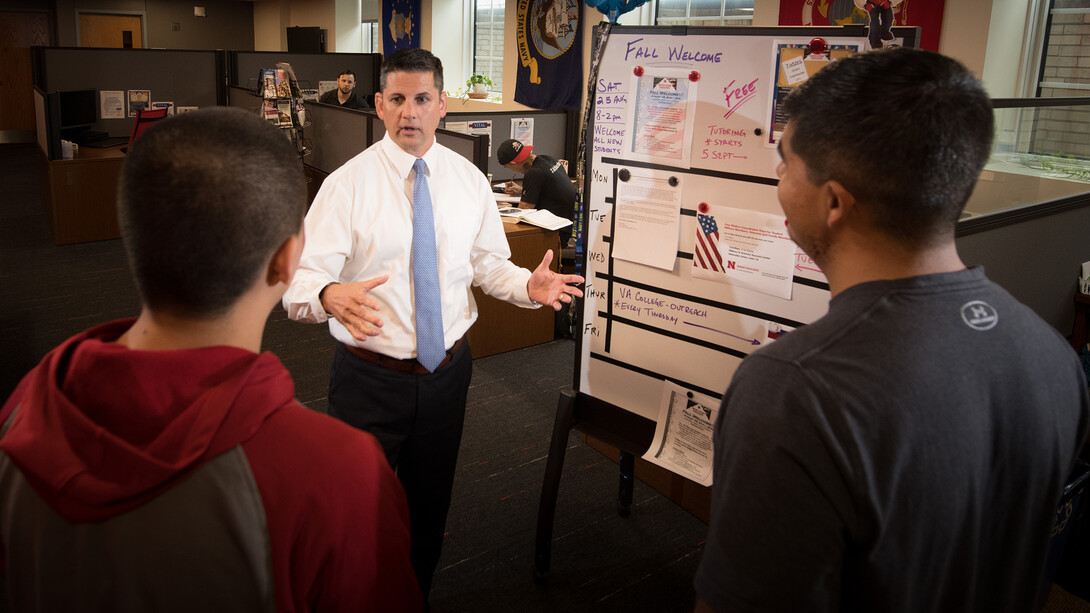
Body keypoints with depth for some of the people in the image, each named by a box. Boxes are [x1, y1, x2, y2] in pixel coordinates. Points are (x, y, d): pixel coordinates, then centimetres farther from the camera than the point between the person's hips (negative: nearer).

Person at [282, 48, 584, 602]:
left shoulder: (469, 180, 0)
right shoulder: (347, 183, -12)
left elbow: (488, 263, 7)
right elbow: (301, 278, -19)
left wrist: (528, 286, -15)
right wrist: (330, 296, -42)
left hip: (447, 369, 4)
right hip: (370, 376, -3)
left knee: (430, 500, 21)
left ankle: (417, 595, 45)